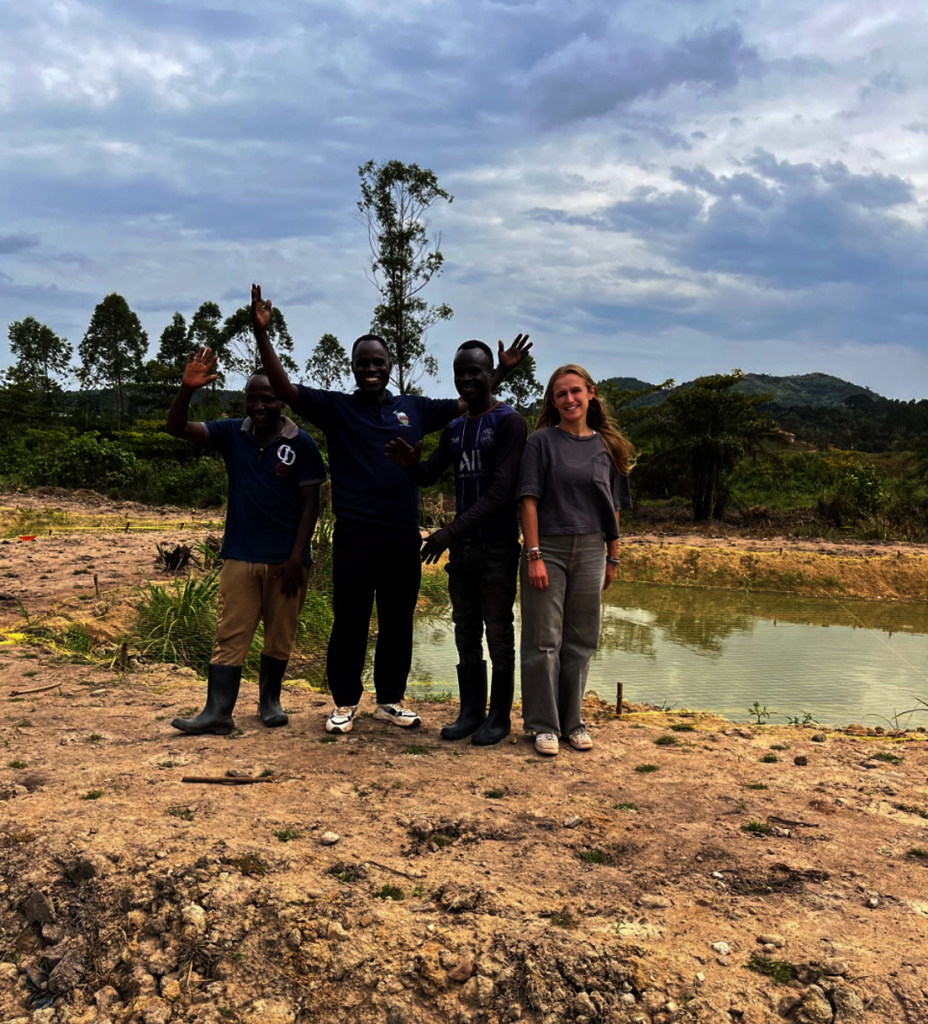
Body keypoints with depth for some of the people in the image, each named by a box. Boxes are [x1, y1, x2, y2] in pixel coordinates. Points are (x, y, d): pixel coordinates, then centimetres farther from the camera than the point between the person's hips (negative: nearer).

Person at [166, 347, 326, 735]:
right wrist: (188, 389, -24)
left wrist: (296, 558, -10)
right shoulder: (231, 434, 2)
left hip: (286, 560, -1)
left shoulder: (301, 444, -5)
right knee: (230, 637, 2)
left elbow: (311, 504, -4)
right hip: (240, 557, 1)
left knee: (279, 638, 12)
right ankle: (217, 712, 6)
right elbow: (177, 428, -5)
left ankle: (270, 701, 30)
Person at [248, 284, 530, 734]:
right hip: (355, 533, -3)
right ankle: (345, 703, 18)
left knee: (397, 621, 11)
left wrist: (501, 372, 12)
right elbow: (284, 388, -7)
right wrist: (261, 332, -15)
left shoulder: (413, 408, 12)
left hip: (404, 534, 3)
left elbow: (467, 404, 20)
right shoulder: (336, 407, 3)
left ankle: (390, 699, 26)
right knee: (350, 620, 3)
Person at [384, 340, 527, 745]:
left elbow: (502, 489, -16)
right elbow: (427, 476, 14)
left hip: (497, 547, -6)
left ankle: (500, 716, 11)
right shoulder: (454, 429, 15)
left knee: (498, 632, 0)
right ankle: (471, 711, 21)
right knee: (466, 632, 10)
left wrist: (451, 531, -22)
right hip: (460, 547, 7)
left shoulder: (508, 422, -7)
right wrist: (409, 462, -12)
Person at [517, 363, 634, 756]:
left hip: (590, 551, 3)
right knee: (544, 641, 2)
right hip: (549, 549, -3)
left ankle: (572, 721, 23)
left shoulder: (606, 446, 8)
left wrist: (613, 557, 8)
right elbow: (529, 500, -8)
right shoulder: (542, 442, -2)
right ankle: (543, 724, 13)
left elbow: (612, 507, 11)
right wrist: (533, 555, -15)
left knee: (580, 640, 10)